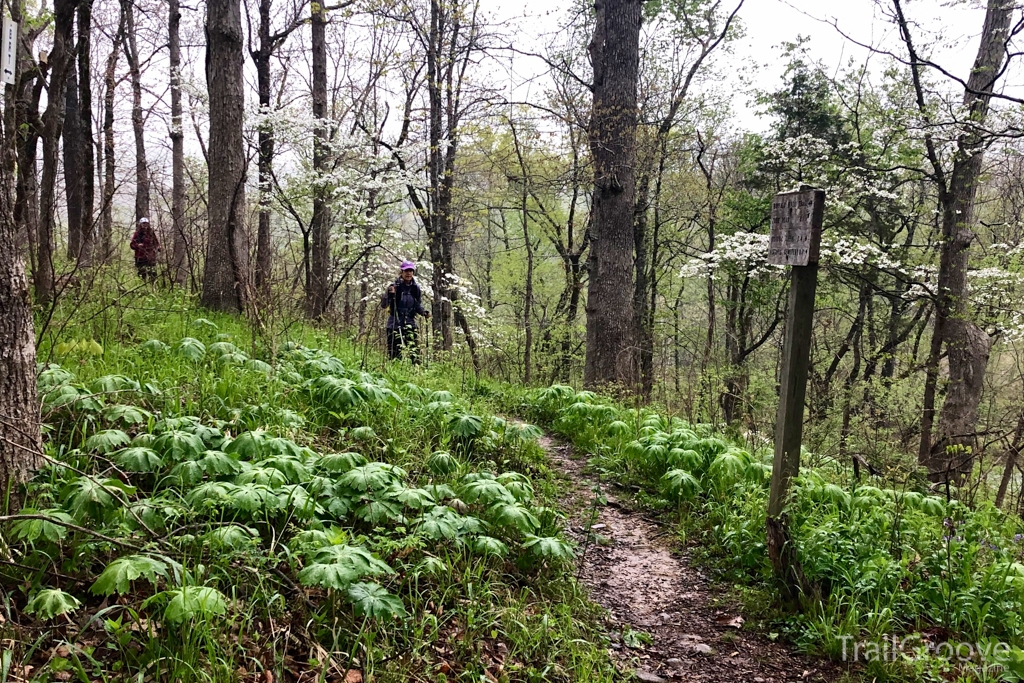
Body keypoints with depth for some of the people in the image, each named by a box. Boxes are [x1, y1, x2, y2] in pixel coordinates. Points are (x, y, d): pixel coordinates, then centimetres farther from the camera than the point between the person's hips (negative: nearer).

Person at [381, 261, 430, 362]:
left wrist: (424, 312, -3)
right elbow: (383, 305, -6)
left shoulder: (416, 288, 8)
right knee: (395, 351, -3)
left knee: (414, 351, -9)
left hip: (410, 323, 3)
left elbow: (418, 306, 17)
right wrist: (389, 294, -24)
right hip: (395, 323, -2)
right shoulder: (394, 286, -4)